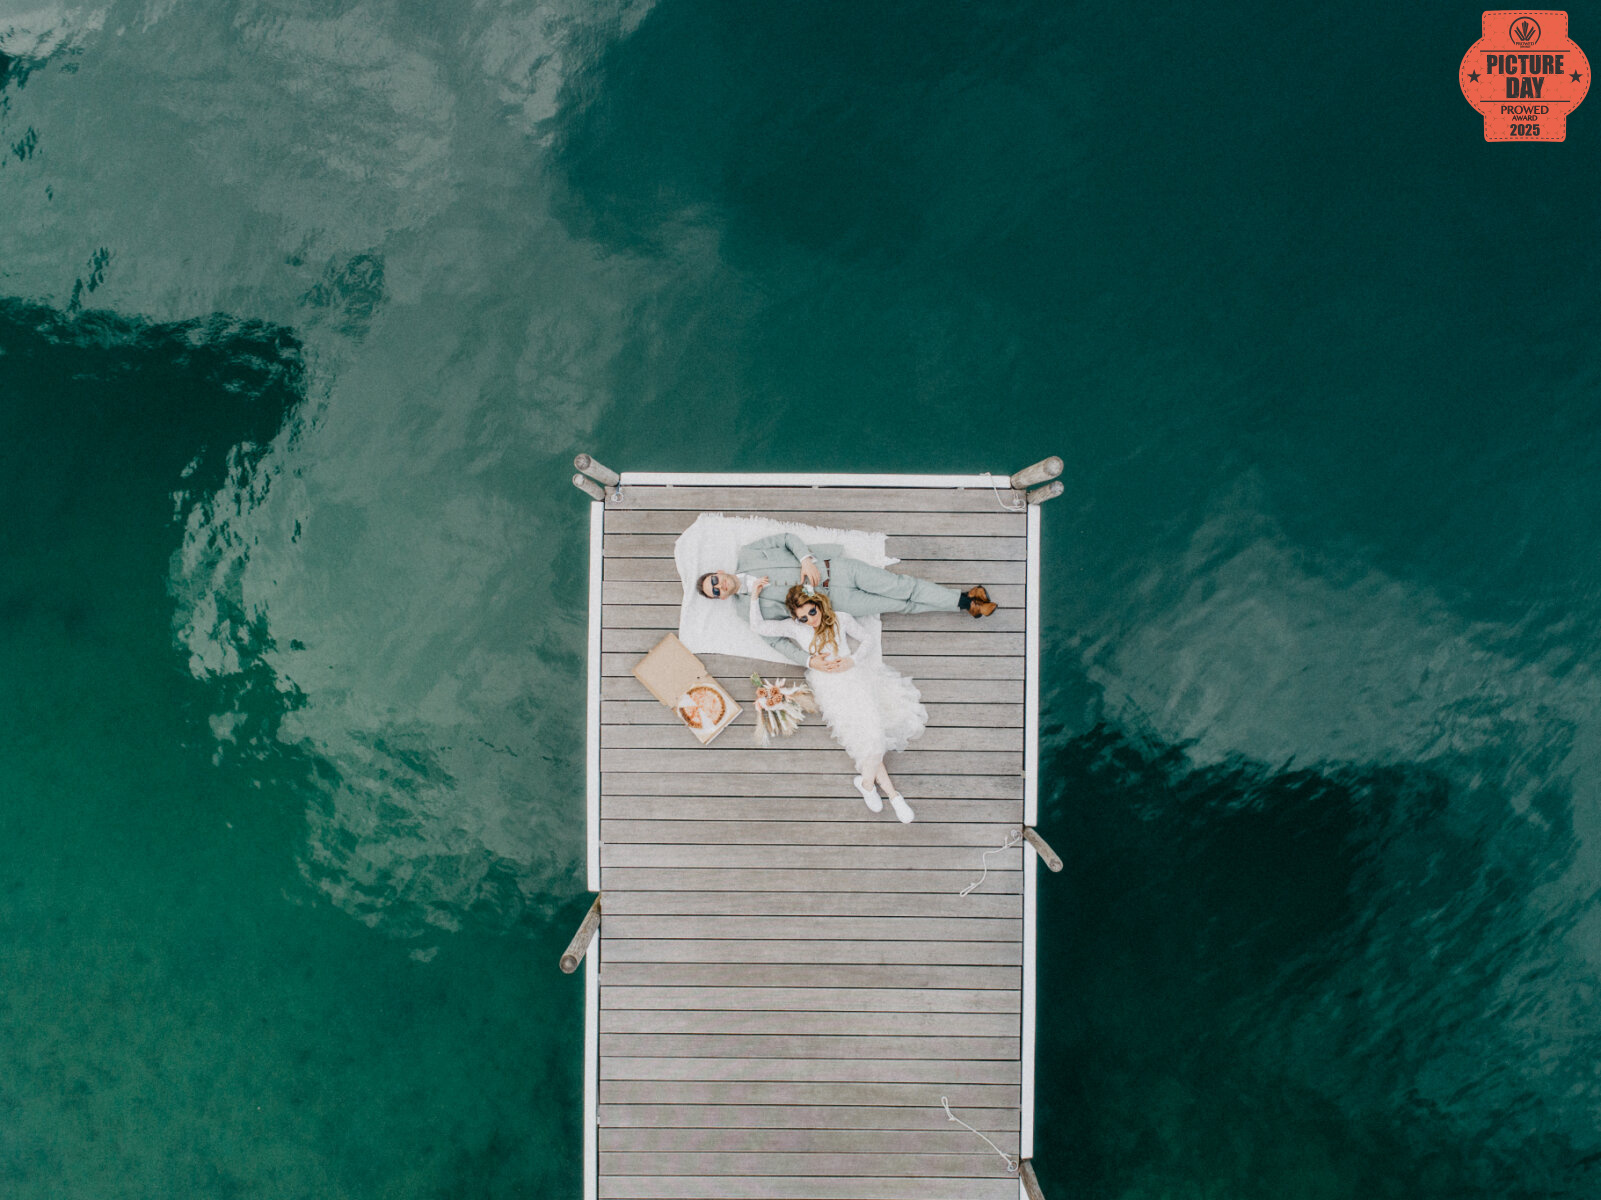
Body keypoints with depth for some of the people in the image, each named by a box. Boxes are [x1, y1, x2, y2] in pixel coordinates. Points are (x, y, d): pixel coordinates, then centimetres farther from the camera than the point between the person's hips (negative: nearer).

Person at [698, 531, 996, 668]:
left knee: (903, 588, -4)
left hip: (834, 567, 1)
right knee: (900, 605, -2)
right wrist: (809, 661, -25)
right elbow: (776, 640, -10)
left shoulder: (747, 555, 0)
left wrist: (806, 559, -15)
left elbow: (788, 538, 5)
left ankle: (965, 599, 10)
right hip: (832, 599, -1)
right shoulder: (750, 609, -5)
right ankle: (965, 606, 9)